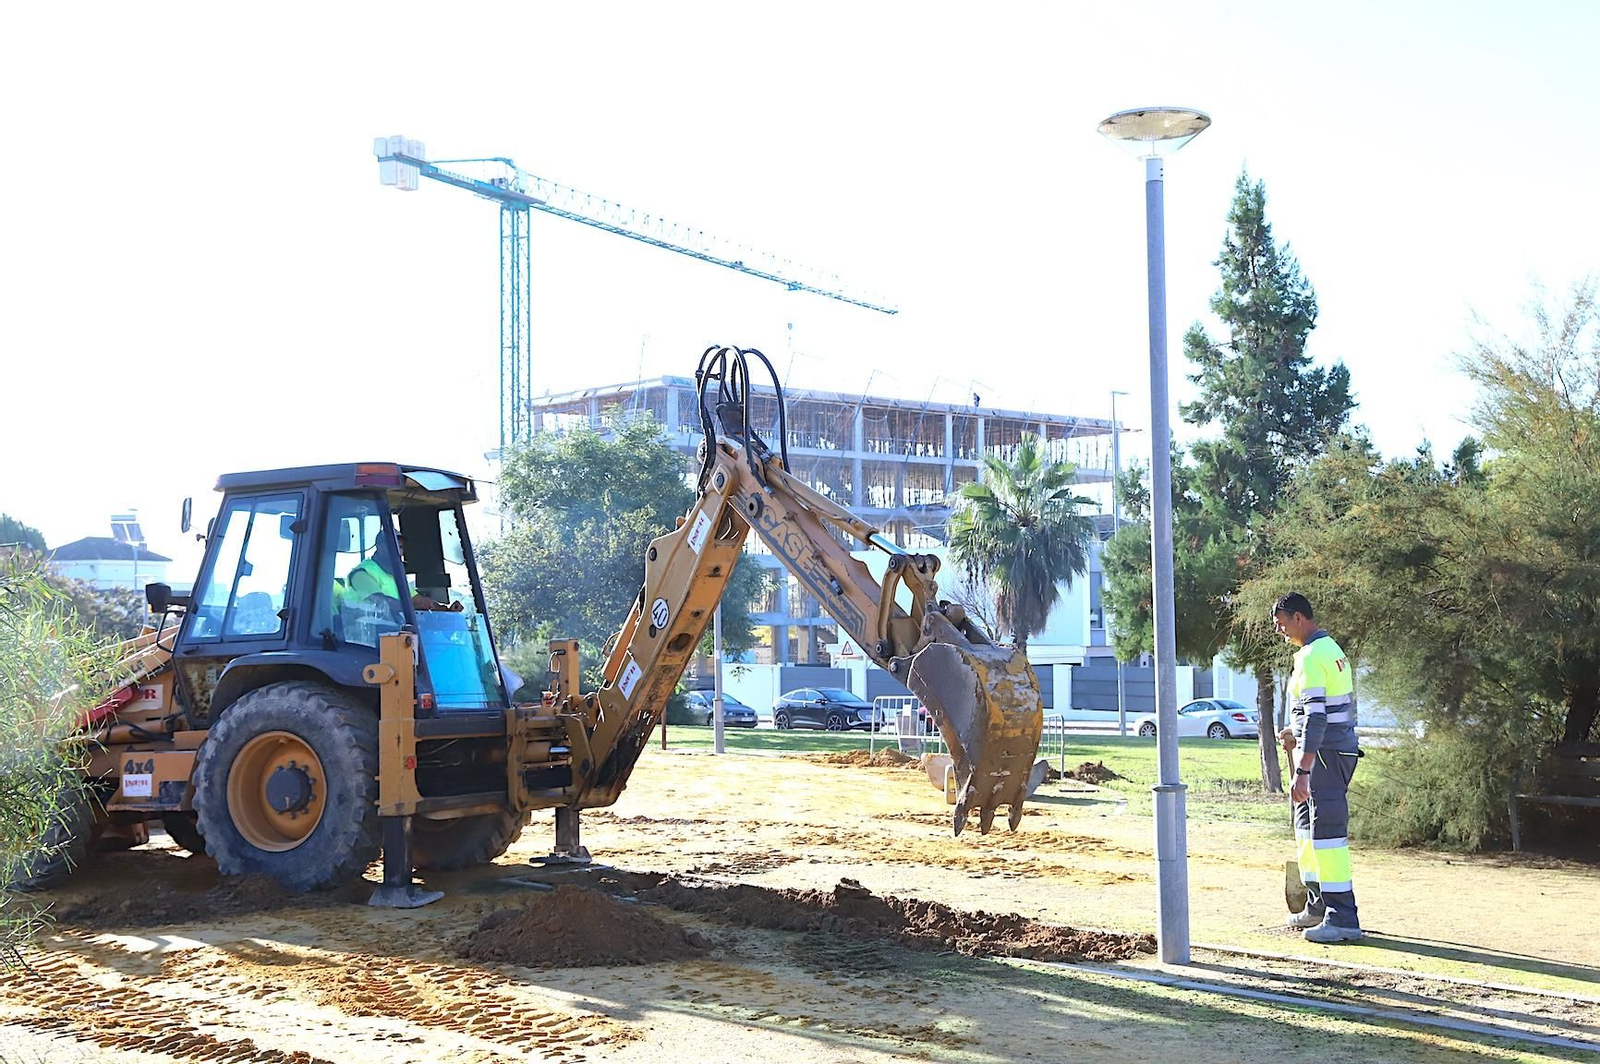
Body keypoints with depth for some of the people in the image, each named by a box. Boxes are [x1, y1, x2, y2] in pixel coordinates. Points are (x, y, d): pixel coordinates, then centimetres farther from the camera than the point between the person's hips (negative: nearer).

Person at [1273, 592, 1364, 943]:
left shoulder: (1311, 658, -17)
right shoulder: (1332, 649, 16)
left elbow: (1316, 719, -23)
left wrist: (1302, 772, -25)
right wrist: (1297, 735, 26)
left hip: (1325, 754, -11)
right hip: (1341, 748, 11)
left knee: (1327, 833, -9)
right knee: (1306, 825, 19)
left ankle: (1343, 919, -9)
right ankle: (1318, 907, 28)